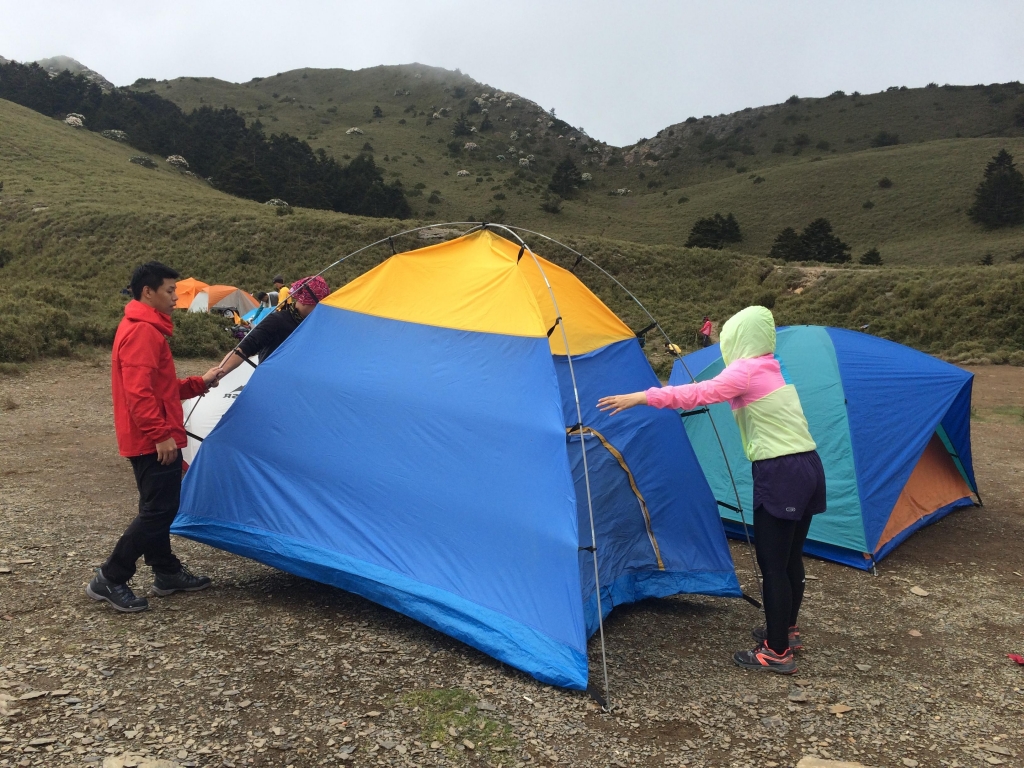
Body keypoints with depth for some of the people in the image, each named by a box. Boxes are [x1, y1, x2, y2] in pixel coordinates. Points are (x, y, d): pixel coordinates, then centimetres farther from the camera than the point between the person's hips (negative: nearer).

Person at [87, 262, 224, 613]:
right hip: (154, 442, -11)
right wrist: (161, 434, -26)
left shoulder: (143, 328, 17)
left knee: (157, 507, 16)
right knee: (158, 510, -7)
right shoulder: (143, 332, -17)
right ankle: (109, 580, 1)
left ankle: (167, 573, 26)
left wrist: (200, 383, 17)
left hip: (148, 439, 11)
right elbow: (139, 392, -25)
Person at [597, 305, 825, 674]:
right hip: (808, 466, 9)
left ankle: (777, 652, 9)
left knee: (772, 565, 0)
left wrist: (640, 397, -23)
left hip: (780, 474, -9)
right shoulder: (772, 368, 16)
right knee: (790, 559, 21)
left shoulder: (746, 371, -11)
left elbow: (696, 395, -22)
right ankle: (787, 630, 36)